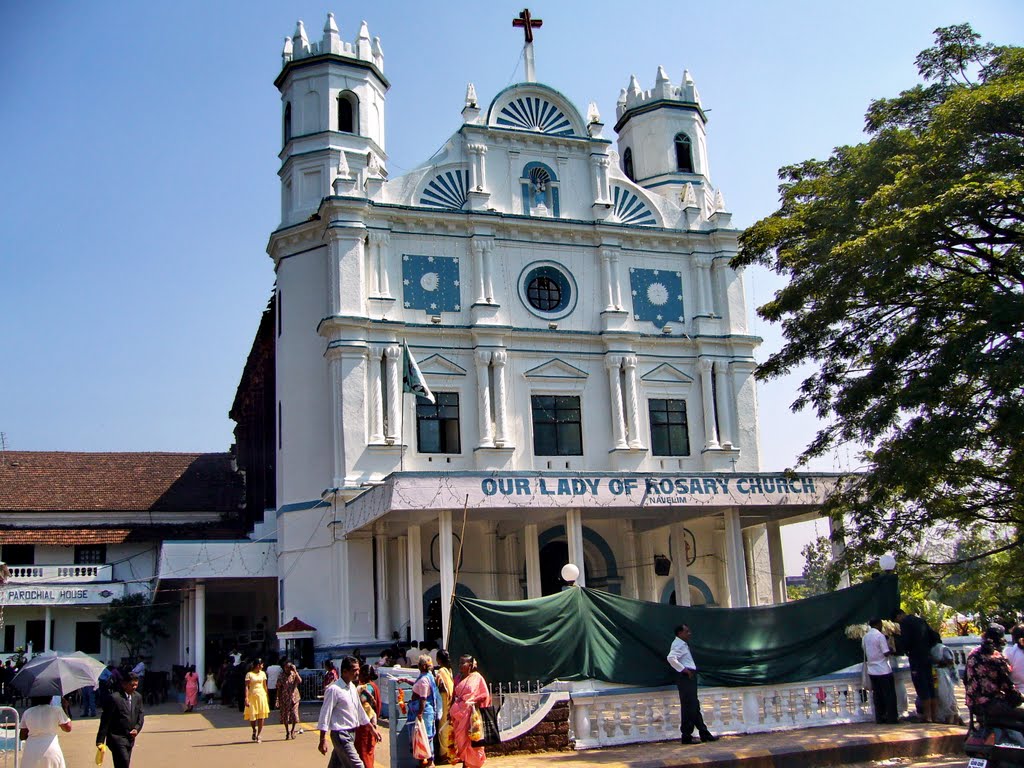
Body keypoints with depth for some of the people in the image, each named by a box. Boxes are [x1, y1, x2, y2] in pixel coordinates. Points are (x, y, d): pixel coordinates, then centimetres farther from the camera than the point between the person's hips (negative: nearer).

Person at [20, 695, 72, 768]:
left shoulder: (27, 712, 6)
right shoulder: (56, 710, -4)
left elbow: (22, 736, 9)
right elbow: (68, 728, 6)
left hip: (31, 752, 3)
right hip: (51, 751, -3)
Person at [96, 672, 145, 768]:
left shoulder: (137, 697, 8)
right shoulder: (115, 698, -13)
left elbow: (141, 715, 13)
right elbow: (105, 720, -11)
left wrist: (137, 728, -6)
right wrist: (100, 741, -12)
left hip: (130, 738, 7)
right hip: (117, 738, -7)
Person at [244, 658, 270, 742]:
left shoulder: (263, 673, 10)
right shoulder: (249, 674, -3)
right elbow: (246, 687, -8)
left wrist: (267, 696, 11)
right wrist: (246, 698, -17)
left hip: (261, 695, 3)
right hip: (252, 696, -3)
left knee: (261, 717, -2)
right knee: (252, 716, -5)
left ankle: (259, 735, 6)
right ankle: (254, 730, 25)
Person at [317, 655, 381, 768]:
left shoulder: (352, 688, 11)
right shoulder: (334, 689, -16)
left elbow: (359, 710, 20)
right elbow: (325, 714, -16)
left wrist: (372, 729, 21)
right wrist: (322, 740, -18)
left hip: (351, 733, 8)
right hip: (341, 734, -8)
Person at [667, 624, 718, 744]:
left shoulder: (683, 644, 18)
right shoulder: (679, 645, -14)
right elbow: (671, 658, -31)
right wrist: (684, 669, -24)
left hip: (690, 678, 11)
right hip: (685, 678, -11)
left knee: (695, 707, 14)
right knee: (688, 707, -8)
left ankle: (704, 734, 21)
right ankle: (686, 736, -3)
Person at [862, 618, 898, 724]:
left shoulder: (865, 637, 8)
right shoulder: (880, 636, -13)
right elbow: (886, 653, -15)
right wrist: (891, 650, 3)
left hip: (872, 670, 6)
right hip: (883, 670, -6)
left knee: (877, 695, 10)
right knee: (889, 695, 2)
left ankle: (880, 717, 11)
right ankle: (892, 718, 3)